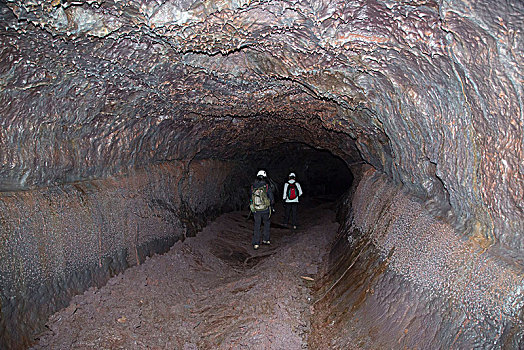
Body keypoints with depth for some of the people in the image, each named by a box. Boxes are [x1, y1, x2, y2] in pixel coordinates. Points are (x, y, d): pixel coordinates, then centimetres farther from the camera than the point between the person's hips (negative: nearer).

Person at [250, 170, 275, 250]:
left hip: (255, 210, 2)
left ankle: (256, 243, 8)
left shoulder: (253, 187, -3)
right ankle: (265, 239, 25)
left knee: (257, 226, 10)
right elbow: (272, 199, -6)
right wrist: (272, 206, 13)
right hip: (265, 210, -2)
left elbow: (251, 198, 8)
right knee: (267, 224, 20)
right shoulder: (267, 187, -12)